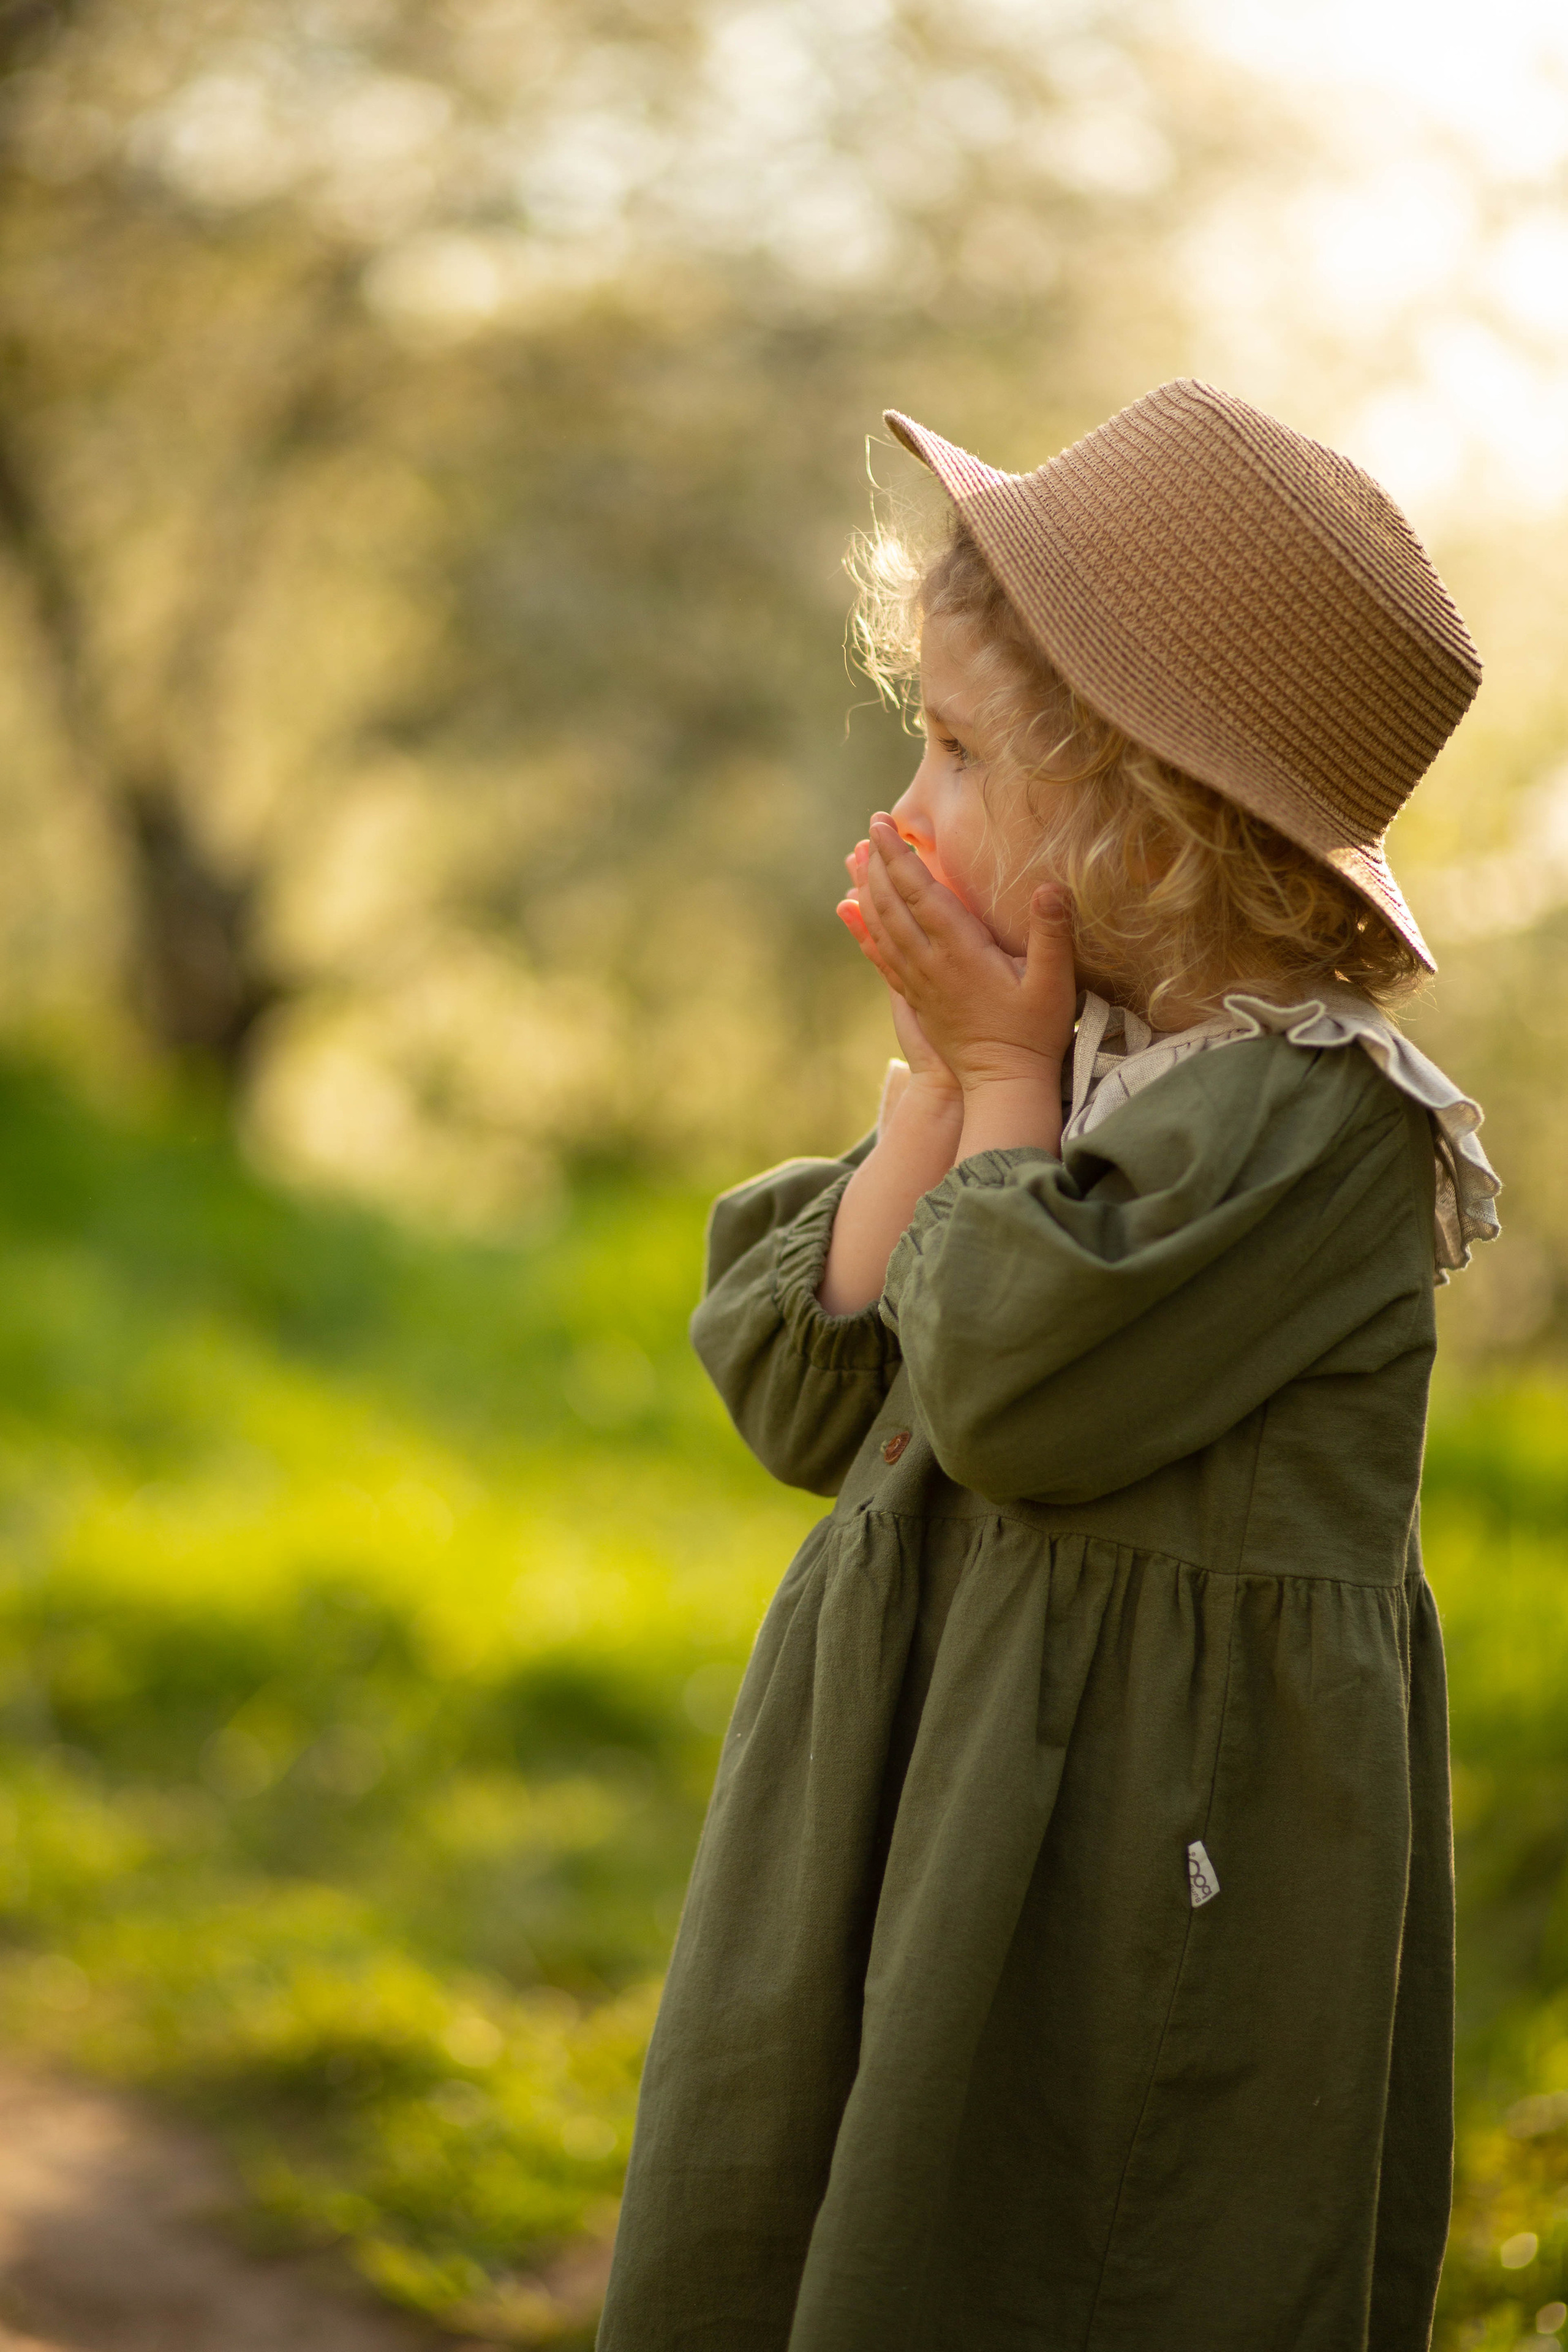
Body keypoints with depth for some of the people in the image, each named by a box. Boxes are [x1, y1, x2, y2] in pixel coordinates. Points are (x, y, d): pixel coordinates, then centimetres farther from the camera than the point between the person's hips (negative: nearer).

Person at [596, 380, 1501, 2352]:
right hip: (900, 1801, 8)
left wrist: (1004, 1076, -13)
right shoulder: (1039, 1044, 8)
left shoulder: (1312, 1111, -16)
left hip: (1146, 1854, -8)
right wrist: (938, 1084, -4)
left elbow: (1014, 1393, -24)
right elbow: (800, 1396, 4)